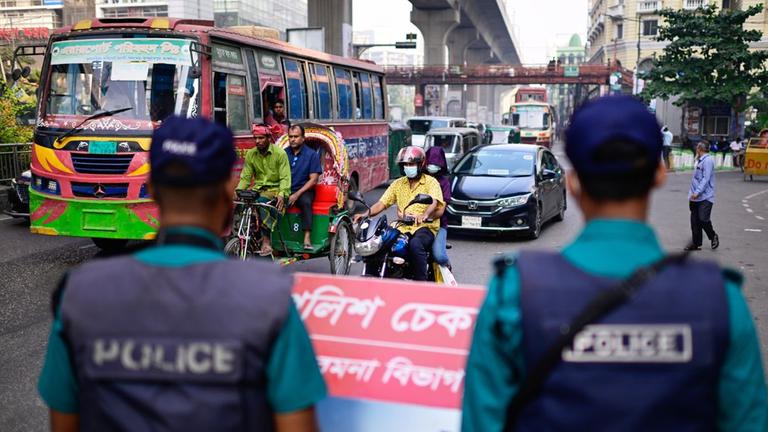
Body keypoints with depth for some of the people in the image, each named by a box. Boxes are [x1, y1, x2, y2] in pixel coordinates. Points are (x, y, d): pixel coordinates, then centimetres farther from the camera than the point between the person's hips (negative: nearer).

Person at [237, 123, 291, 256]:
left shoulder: (280, 153, -7)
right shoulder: (250, 154, 6)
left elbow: (285, 177, -12)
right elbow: (245, 177, 5)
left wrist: (282, 194, -29)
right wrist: (237, 192, -12)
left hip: (275, 188, -5)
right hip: (258, 188, 5)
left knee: (262, 201, -35)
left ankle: (266, 241, -33)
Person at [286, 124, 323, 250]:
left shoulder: (312, 155, 1)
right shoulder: (284, 153, 10)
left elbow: (313, 179, -5)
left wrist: (297, 194, -15)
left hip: (304, 190, -3)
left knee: (306, 202, -35)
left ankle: (307, 238, -39)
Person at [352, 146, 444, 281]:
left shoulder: (430, 182, 3)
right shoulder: (398, 184, 18)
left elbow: (434, 203, -16)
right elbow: (382, 203, 10)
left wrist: (424, 216, -39)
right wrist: (366, 214, -9)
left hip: (425, 227, -5)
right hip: (403, 228, 5)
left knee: (415, 244, -38)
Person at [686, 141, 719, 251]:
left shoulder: (708, 160, -11)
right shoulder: (699, 161, 18)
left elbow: (706, 179, -19)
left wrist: (698, 192, -24)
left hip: (705, 197, -9)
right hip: (695, 197, 9)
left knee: (703, 219, -13)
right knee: (695, 221, 7)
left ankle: (713, 236, 12)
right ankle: (696, 243, 13)